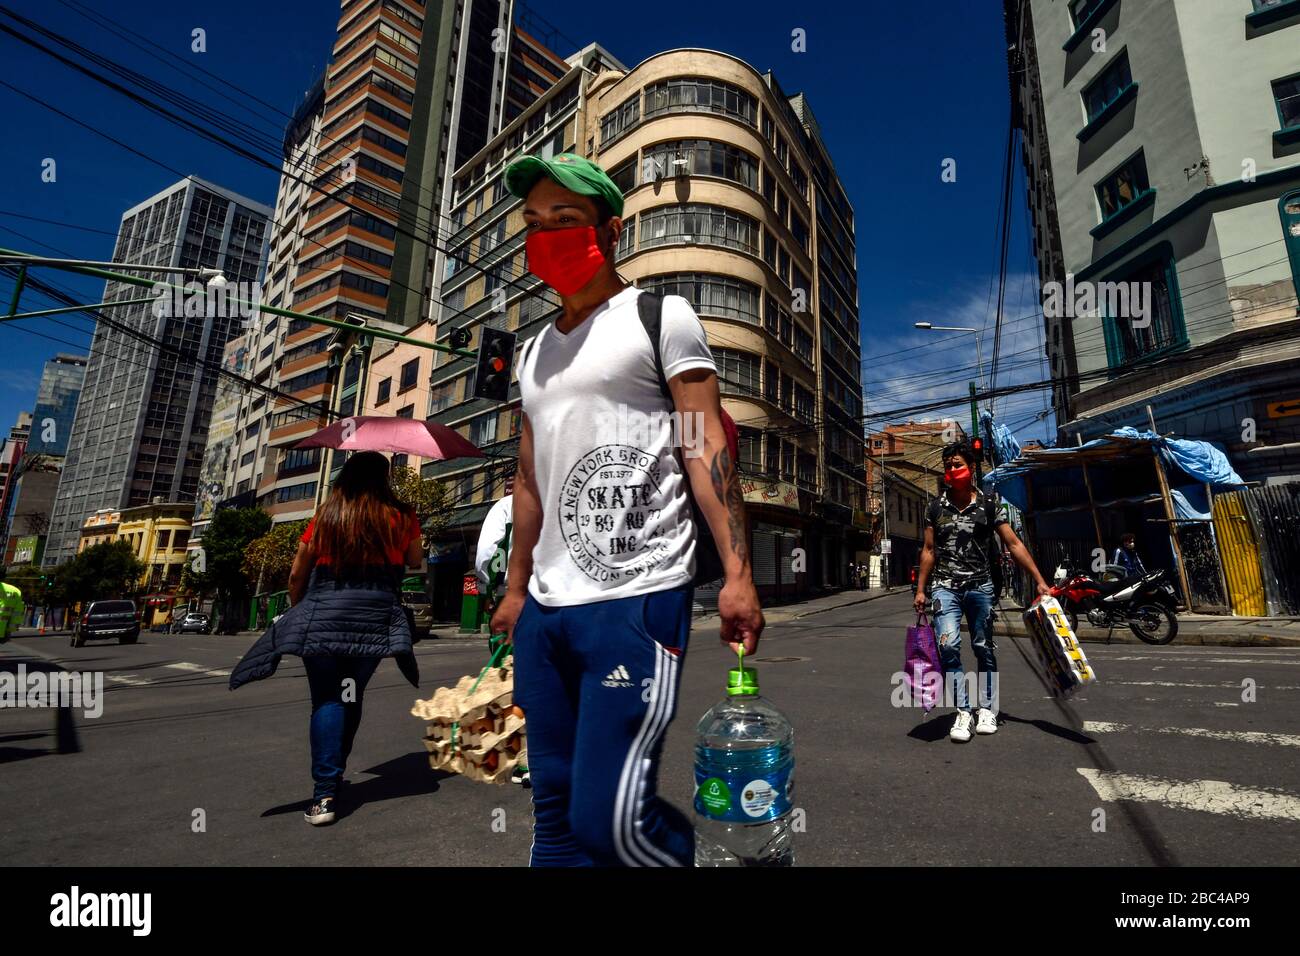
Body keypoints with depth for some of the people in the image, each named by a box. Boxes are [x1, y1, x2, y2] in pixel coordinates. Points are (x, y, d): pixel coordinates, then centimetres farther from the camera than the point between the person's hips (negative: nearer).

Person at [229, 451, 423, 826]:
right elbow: (415, 561, 16)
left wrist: (298, 610, 25)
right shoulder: (400, 517, 1)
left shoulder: (325, 517, 5)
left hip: (323, 612, 0)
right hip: (375, 615, 1)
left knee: (326, 699, 3)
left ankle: (325, 794, -5)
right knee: (351, 696, 16)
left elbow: (296, 574, 9)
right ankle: (334, 774, 29)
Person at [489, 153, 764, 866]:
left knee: (608, 820, -8)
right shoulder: (535, 352, 20)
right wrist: (516, 589, 19)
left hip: (635, 599, -6)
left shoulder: (660, 318, 2)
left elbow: (707, 447, -6)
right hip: (546, 607, 7)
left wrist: (736, 574, -16)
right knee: (556, 814, 14)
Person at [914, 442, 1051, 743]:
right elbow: (928, 551, 9)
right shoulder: (936, 507, 6)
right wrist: (920, 590, 6)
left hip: (980, 586, 0)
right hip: (945, 587, 0)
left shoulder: (989, 504, 2)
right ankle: (962, 712, -4)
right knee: (948, 646, -14)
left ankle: (987, 710, 24)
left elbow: (1014, 544, 1)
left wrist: (1039, 580, -4)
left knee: (984, 649, 9)